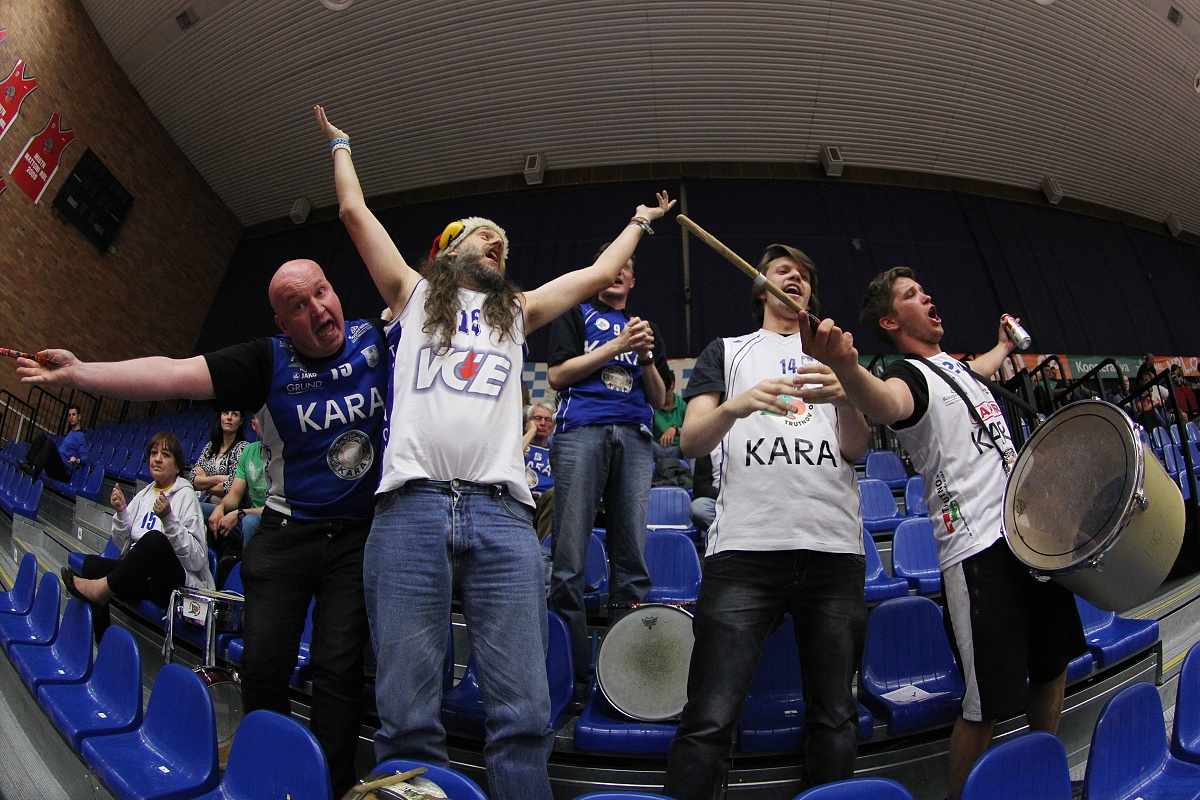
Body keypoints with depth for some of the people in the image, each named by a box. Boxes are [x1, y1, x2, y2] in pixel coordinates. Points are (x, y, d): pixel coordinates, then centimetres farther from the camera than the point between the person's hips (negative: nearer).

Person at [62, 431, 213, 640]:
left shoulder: (185, 495, -6)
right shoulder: (145, 493, 15)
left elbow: (198, 560, -15)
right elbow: (124, 545, 14)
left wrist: (169, 518, -24)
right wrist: (121, 512, -1)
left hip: (179, 584, -8)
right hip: (142, 577, 8)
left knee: (154, 539, -32)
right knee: (92, 563, -12)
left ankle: (101, 588, -12)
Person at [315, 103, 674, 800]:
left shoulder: (516, 312, 28)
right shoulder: (414, 295, 23)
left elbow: (600, 273, 32)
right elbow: (355, 212, 25)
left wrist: (639, 223, 46)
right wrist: (341, 146, 39)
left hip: (502, 513, 2)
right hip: (411, 506, -1)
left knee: (524, 715, -7)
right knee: (408, 717, -6)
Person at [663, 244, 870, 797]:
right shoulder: (726, 351, 18)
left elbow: (858, 448, 11)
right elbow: (692, 442, 5)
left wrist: (844, 395, -11)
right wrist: (736, 406, -16)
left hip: (834, 549, 3)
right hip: (744, 548, -2)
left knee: (835, 715, 5)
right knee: (711, 718, -9)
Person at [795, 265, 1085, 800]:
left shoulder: (954, 363, 15)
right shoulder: (909, 374, -12)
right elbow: (886, 404, -38)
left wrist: (1004, 346, 57)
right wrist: (845, 369, -60)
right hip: (979, 550, -9)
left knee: (1053, 666, 22)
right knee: (989, 705, -6)